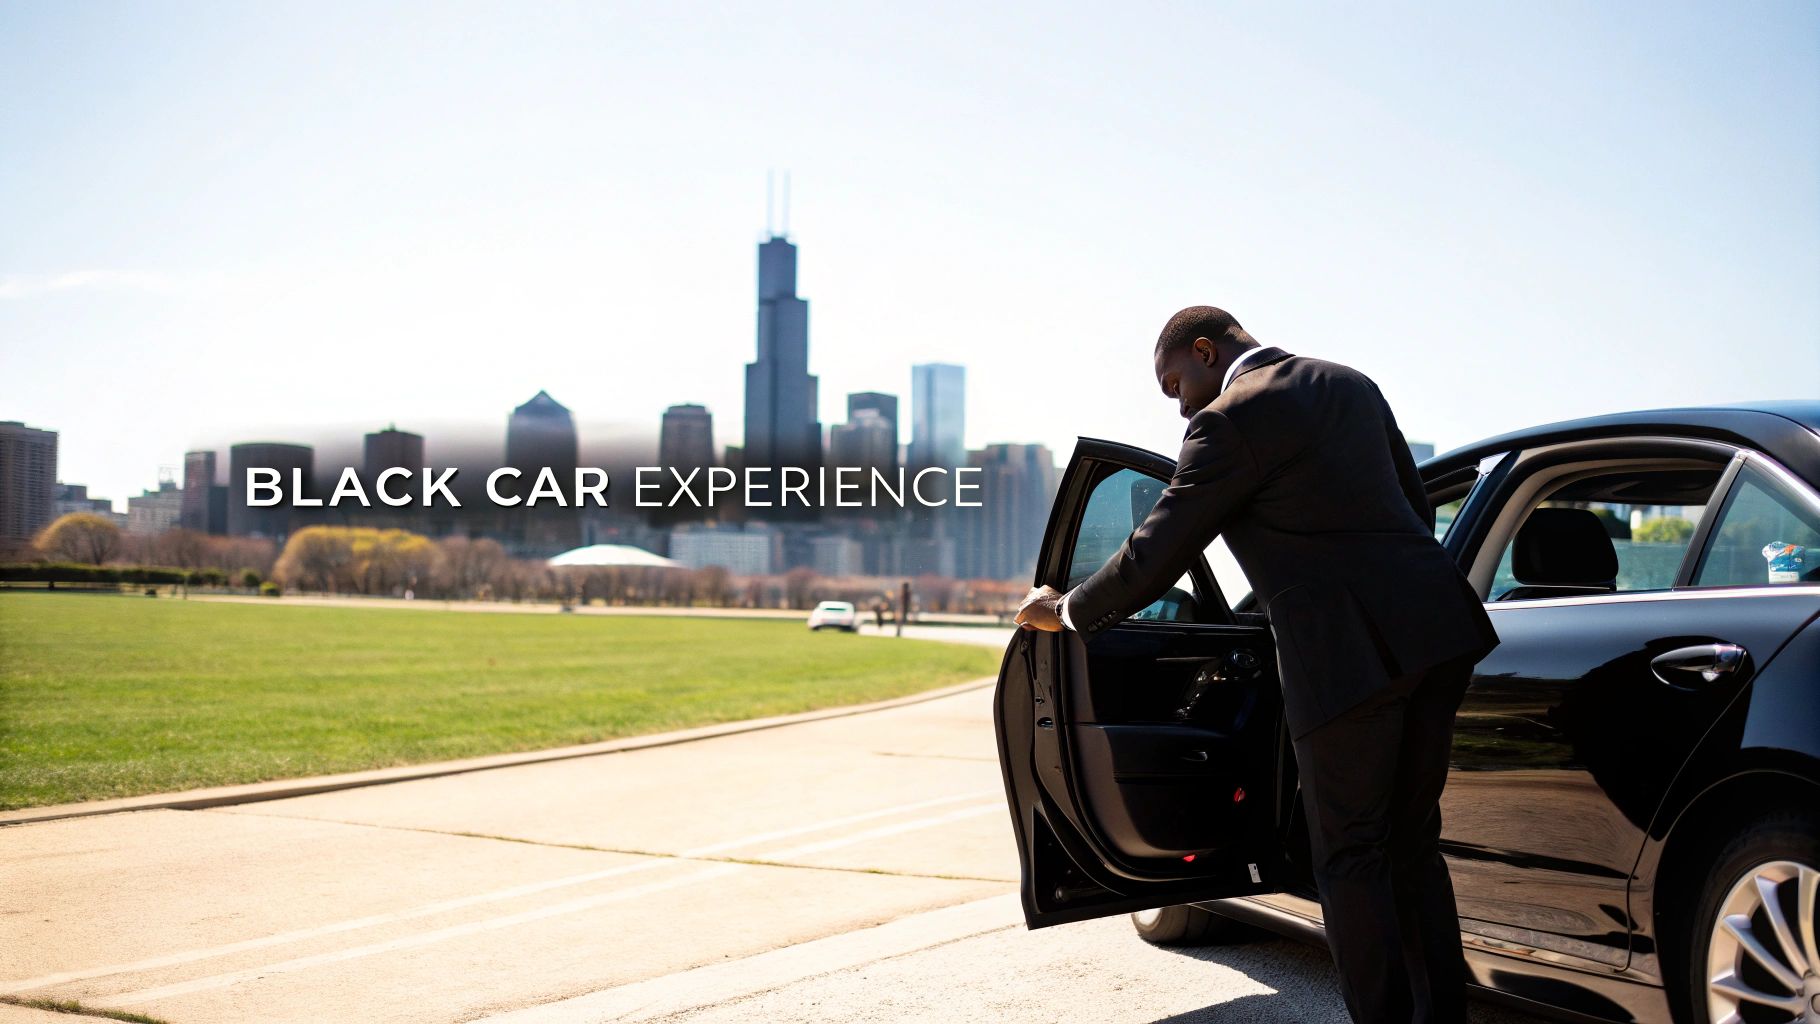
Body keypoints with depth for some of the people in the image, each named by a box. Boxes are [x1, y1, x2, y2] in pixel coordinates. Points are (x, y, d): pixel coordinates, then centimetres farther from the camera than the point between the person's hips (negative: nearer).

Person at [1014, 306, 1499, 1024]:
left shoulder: (1229, 421, -8)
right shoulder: (1348, 384, 17)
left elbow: (1157, 553, -4)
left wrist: (1065, 611, 10)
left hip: (1349, 653, -8)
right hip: (1434, 632, 8)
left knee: (1350, 857, 3)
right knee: (1411, 843, 17)